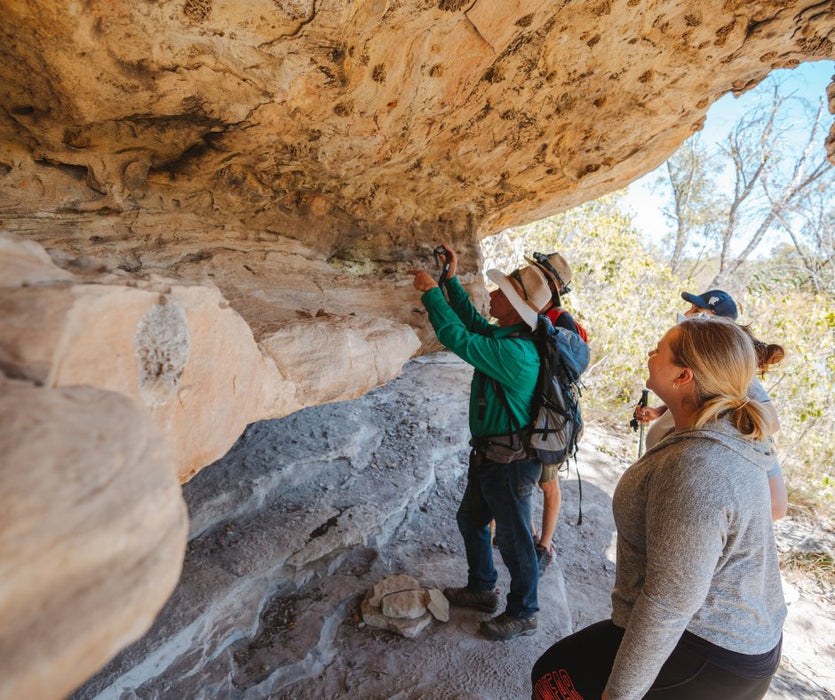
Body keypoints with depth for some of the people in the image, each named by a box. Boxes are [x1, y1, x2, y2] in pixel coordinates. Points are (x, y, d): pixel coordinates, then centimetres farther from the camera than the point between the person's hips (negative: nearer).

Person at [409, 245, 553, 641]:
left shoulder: (514, 352, -30)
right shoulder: (502, 334, 1)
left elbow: (457, 337, -33)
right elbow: (471, 321, 17)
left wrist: (430, 292, -21)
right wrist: (452, 281, 11)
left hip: (510, 463, -10)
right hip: (488, 455, 10)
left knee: (513, 539, 10)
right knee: (471, 520, 25)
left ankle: (523, 614, 34)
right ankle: (481, 589, 46)